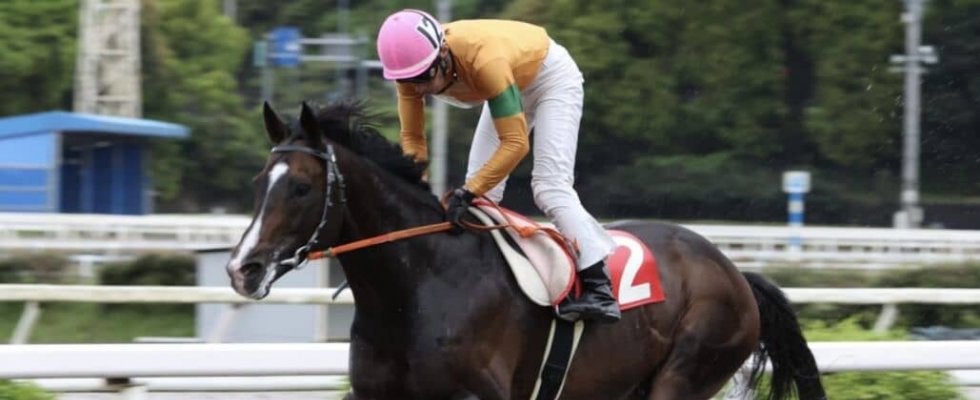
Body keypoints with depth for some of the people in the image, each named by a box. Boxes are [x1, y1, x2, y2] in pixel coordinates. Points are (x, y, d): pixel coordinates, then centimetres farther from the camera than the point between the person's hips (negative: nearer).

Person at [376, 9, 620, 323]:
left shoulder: (484, 59, -44)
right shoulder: (414, 67, -25)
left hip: (552, 76, -7)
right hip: (510, 85, 7)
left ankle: (599, 288, -23)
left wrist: (469, 192, -46)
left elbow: (515, 143, -41)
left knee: (550, 187, -20)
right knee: (481, 191, 0)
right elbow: (413, 139, -15)